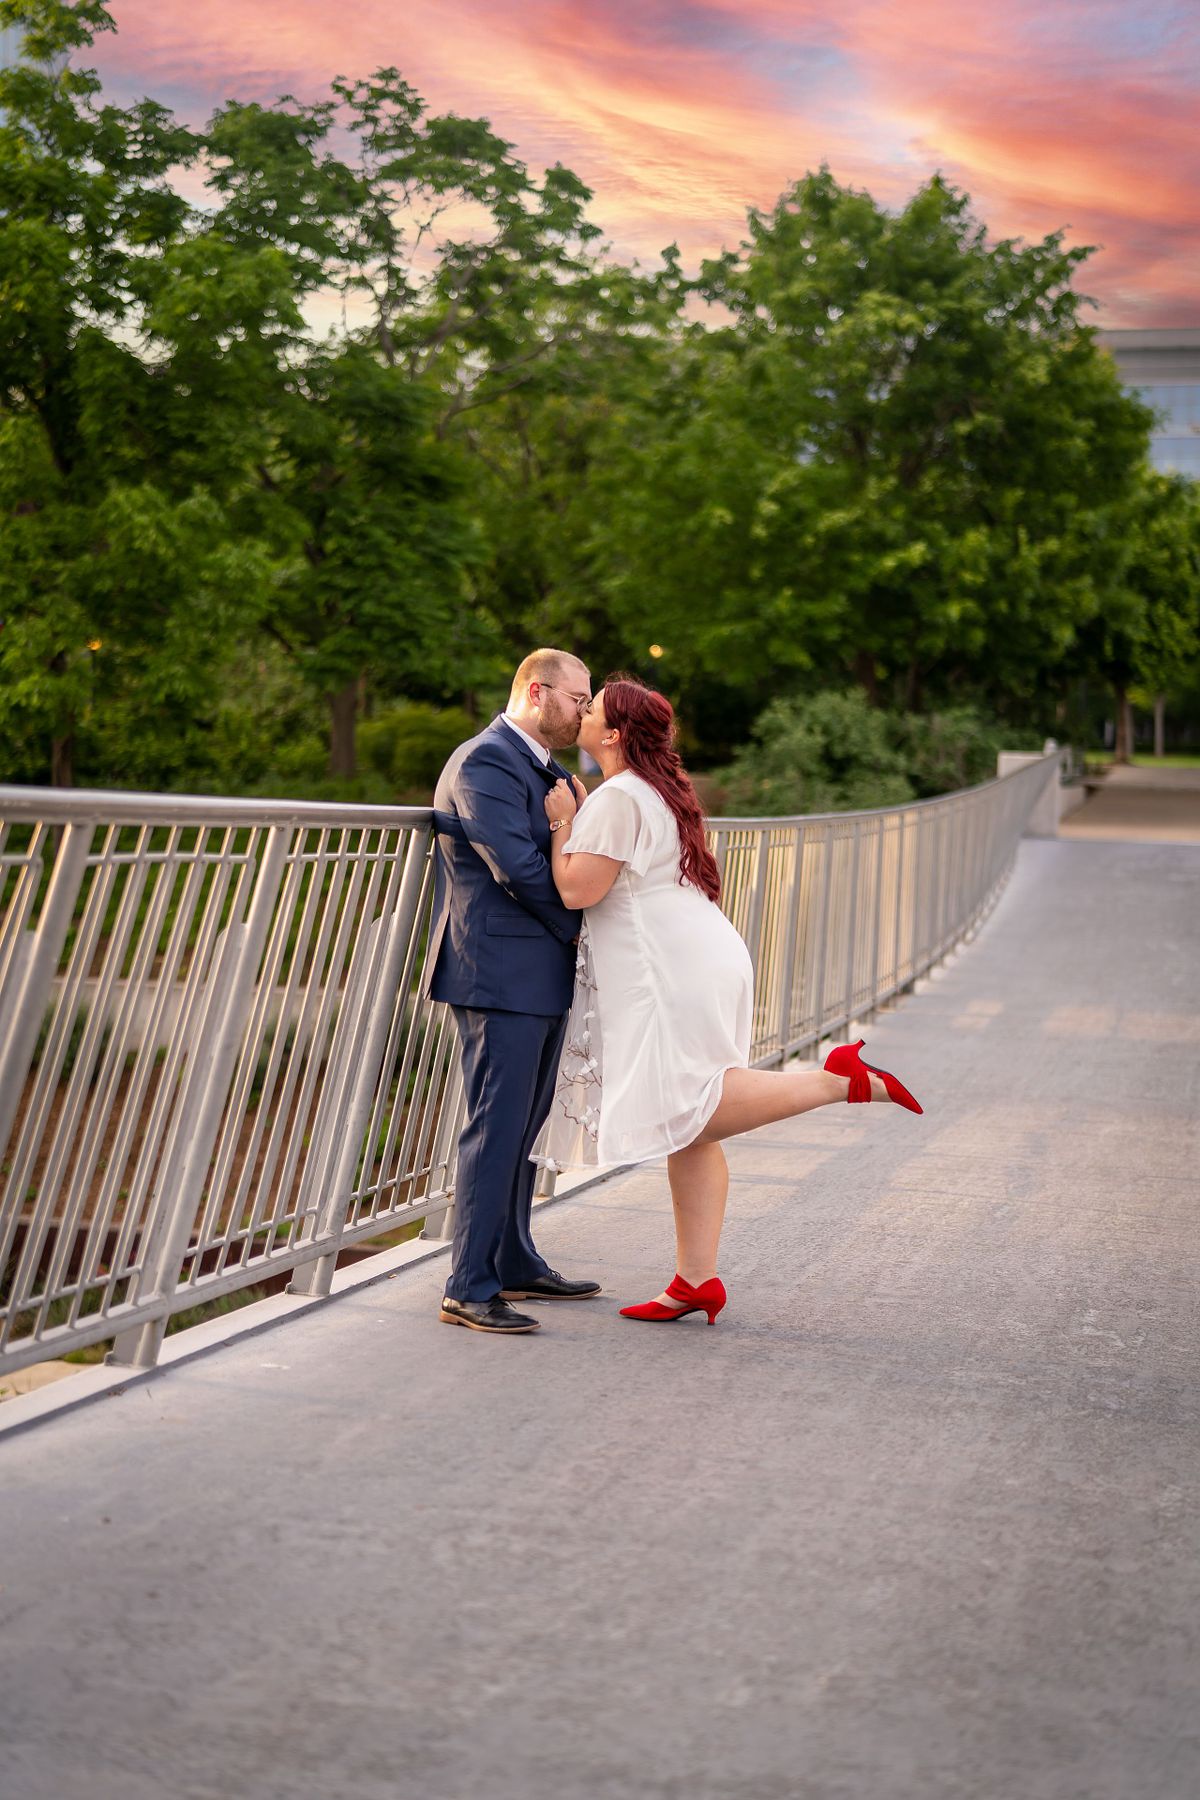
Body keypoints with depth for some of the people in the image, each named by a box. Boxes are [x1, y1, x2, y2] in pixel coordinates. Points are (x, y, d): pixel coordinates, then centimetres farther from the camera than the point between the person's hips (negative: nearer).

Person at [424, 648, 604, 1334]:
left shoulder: (544, 769, 20)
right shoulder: (485, 763, -13)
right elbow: (520, 869, -20)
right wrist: (584, 929, -8)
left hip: (543, 978, 10)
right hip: (502, 975, -10)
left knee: (524, 1124, 16)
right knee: (497, 1127, -9)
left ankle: (515, 1263, 26)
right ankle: (469, 1289, -5)